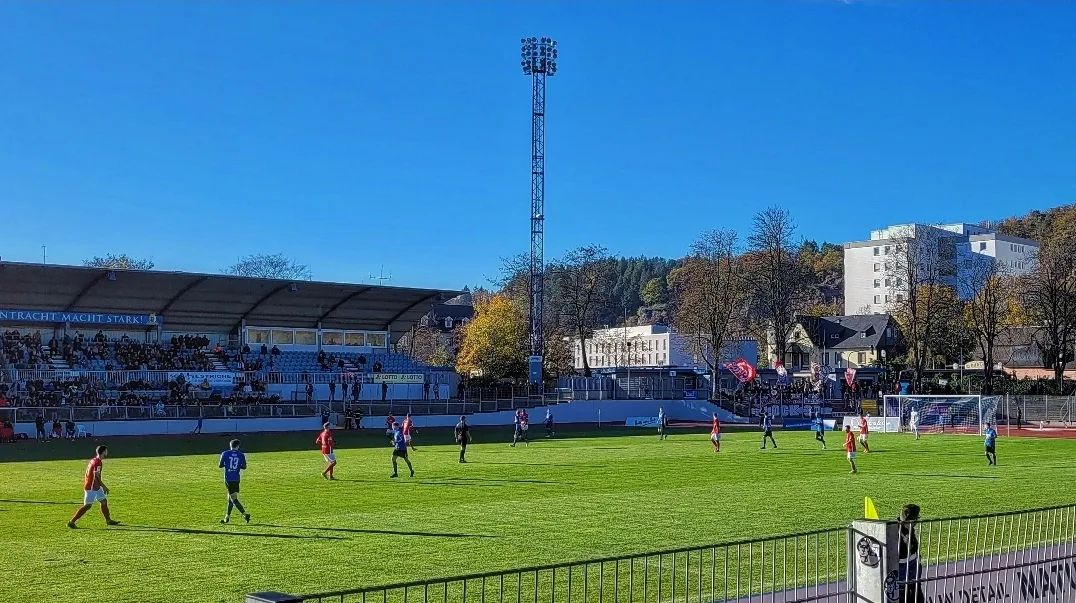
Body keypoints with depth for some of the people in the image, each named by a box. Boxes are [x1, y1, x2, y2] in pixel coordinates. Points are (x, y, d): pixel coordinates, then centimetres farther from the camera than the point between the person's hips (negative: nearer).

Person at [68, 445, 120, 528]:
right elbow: (96, 477, -21)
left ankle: (108, 520, 22)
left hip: (95, 487, 10)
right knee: (87, 506, -6)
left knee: (104, 502, 15)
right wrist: (104, 487, -13)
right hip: (92, 487, -10)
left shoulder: (93, 460, 9)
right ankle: (71, 522, -1)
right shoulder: (98, 462, -20)